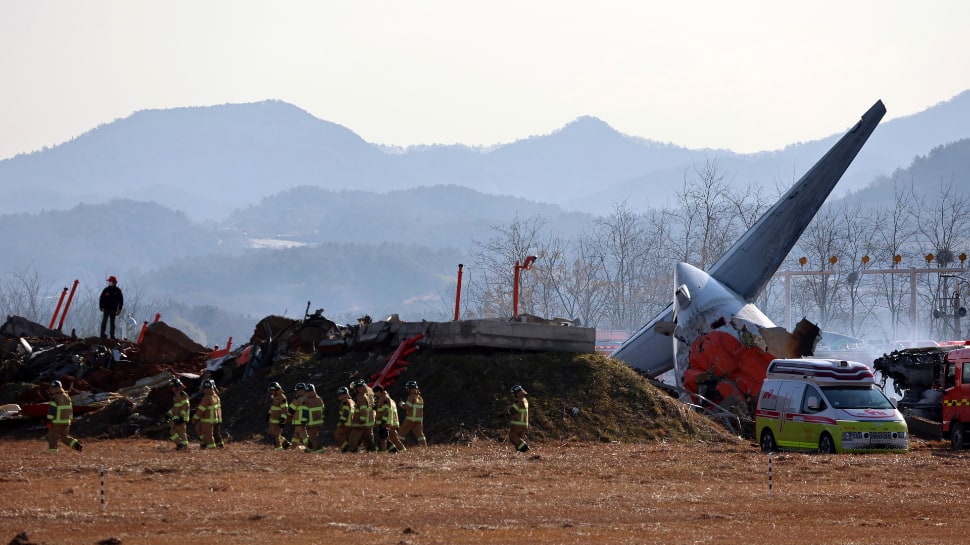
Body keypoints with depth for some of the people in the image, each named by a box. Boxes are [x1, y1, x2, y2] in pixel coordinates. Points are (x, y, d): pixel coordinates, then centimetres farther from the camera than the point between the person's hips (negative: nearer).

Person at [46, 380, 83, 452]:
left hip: (56, 422, -7)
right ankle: (76, 445, -8)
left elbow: (51, 410, -17)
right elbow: (70, 410, 16)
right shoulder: (66, 397, 11)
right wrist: (70, 420, 21)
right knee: (65, 437, 11)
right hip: (66, 421, 7)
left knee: (52, 437, 4)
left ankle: (52, 451, 3)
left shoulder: (55, 398, -13)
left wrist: (49, 421, -16)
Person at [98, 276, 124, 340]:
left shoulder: (117, 291, 3)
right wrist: (101, 306, -3)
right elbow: (101, 299, 4)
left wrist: (119, 308, 3)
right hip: (106, 308, -1)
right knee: (104, 321, -10)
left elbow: (121, 300, 7)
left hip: (113, 309, 1)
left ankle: (112, 335, 10)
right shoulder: (106, 290, 0)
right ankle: (102, 334, -10)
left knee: (112, 322, 6)